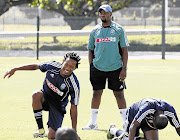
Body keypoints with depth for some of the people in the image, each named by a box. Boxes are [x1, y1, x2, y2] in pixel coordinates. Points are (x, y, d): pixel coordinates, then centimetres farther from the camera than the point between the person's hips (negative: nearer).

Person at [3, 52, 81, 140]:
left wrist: (74, 131, -20)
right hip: (45, 97, 3)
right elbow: (35, 66, 1)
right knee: (36, 95, -35)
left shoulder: (74, 85, -26)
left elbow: (73, 108, -19)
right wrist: (15, 69, 2)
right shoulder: (52, 65, -18)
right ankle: (41, 130, -26)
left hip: (58, 107, -3)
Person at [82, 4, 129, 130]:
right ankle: (93, 123, 12)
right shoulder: (95, 31, 9)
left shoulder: (119, 30, 2)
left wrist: (124, 68, -7)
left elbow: (124, 50, 1)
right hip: (98, 68, 3)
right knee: (96, 93, 4)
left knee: (119, 94, -1)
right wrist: (91, 68, 6)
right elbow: (91, 50, 15)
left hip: (115, 68, -2)